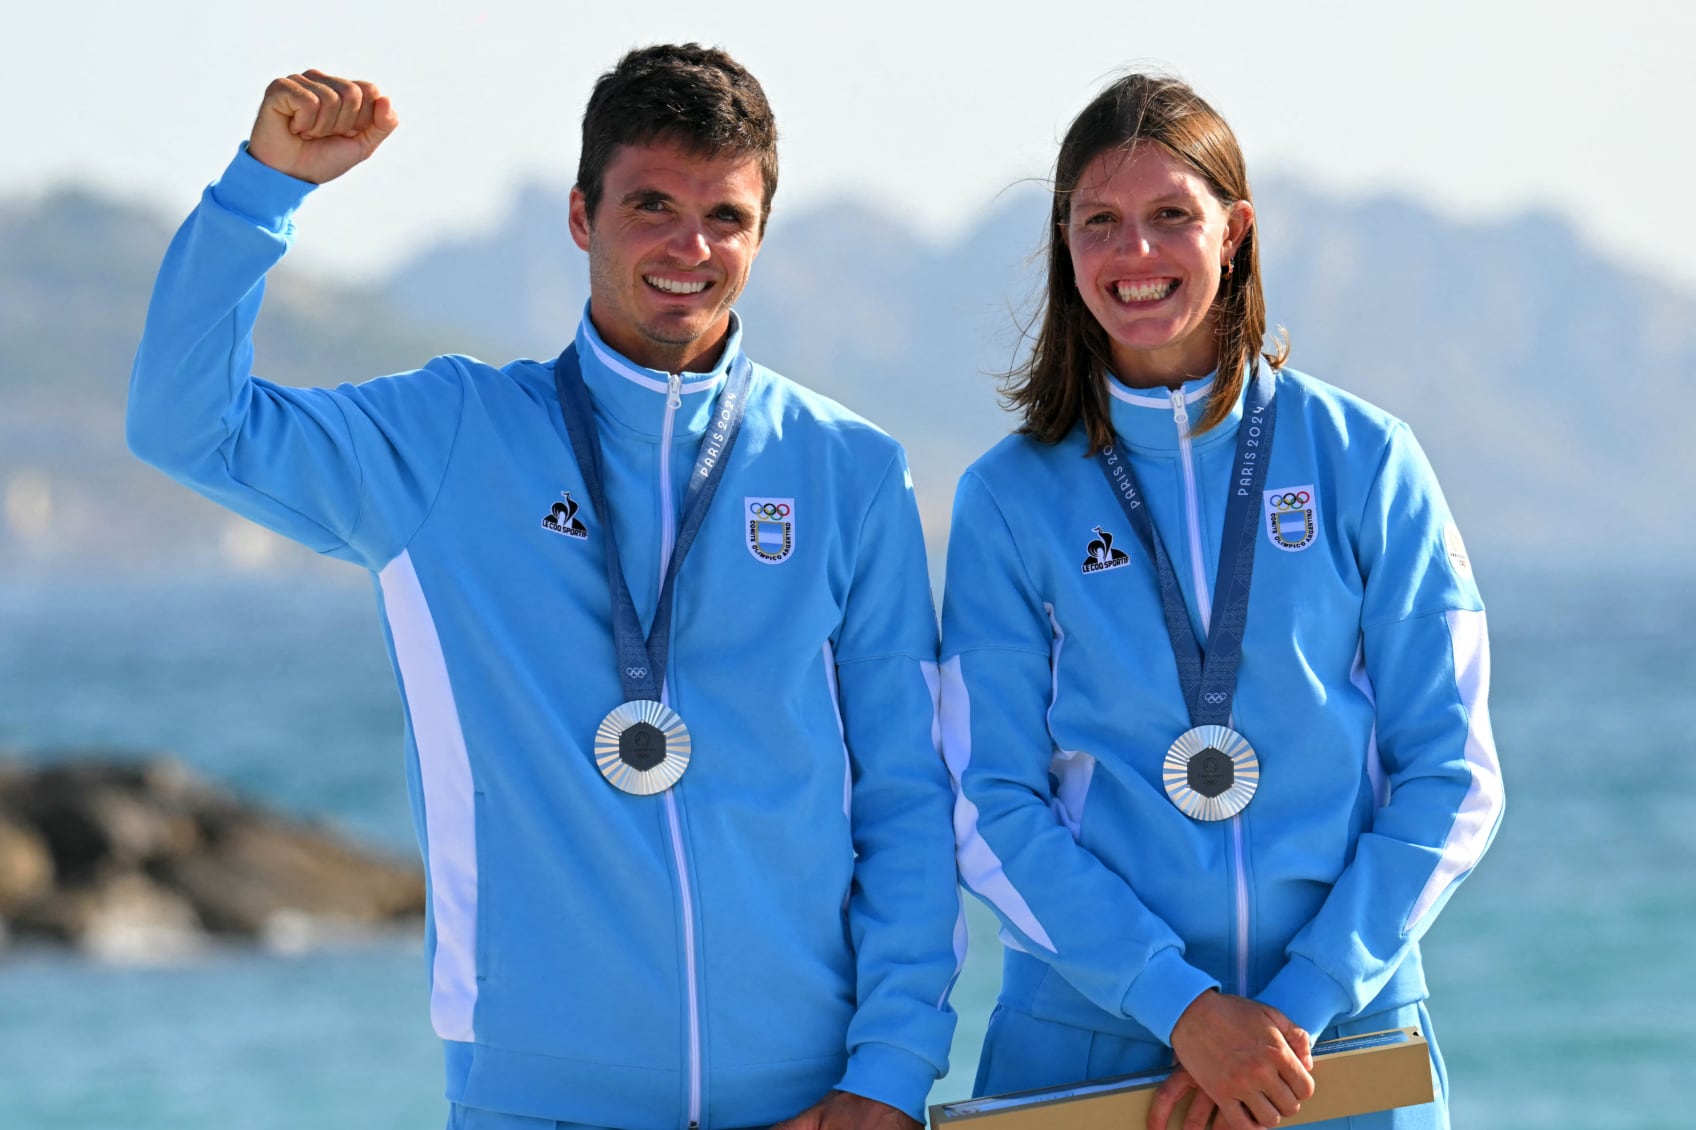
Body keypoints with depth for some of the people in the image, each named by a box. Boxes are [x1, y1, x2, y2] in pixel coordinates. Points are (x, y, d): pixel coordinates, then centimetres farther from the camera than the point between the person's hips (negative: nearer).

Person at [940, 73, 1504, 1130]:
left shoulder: (1364, 462, 0)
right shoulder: (1011, 499, 0)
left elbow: (1449, 778, -2)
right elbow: (992, 808, -5)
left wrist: (1302, 1001, -13)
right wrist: (1185, 1007, -17)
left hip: (1347, 1032, 0)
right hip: (1088, 1040, 0)